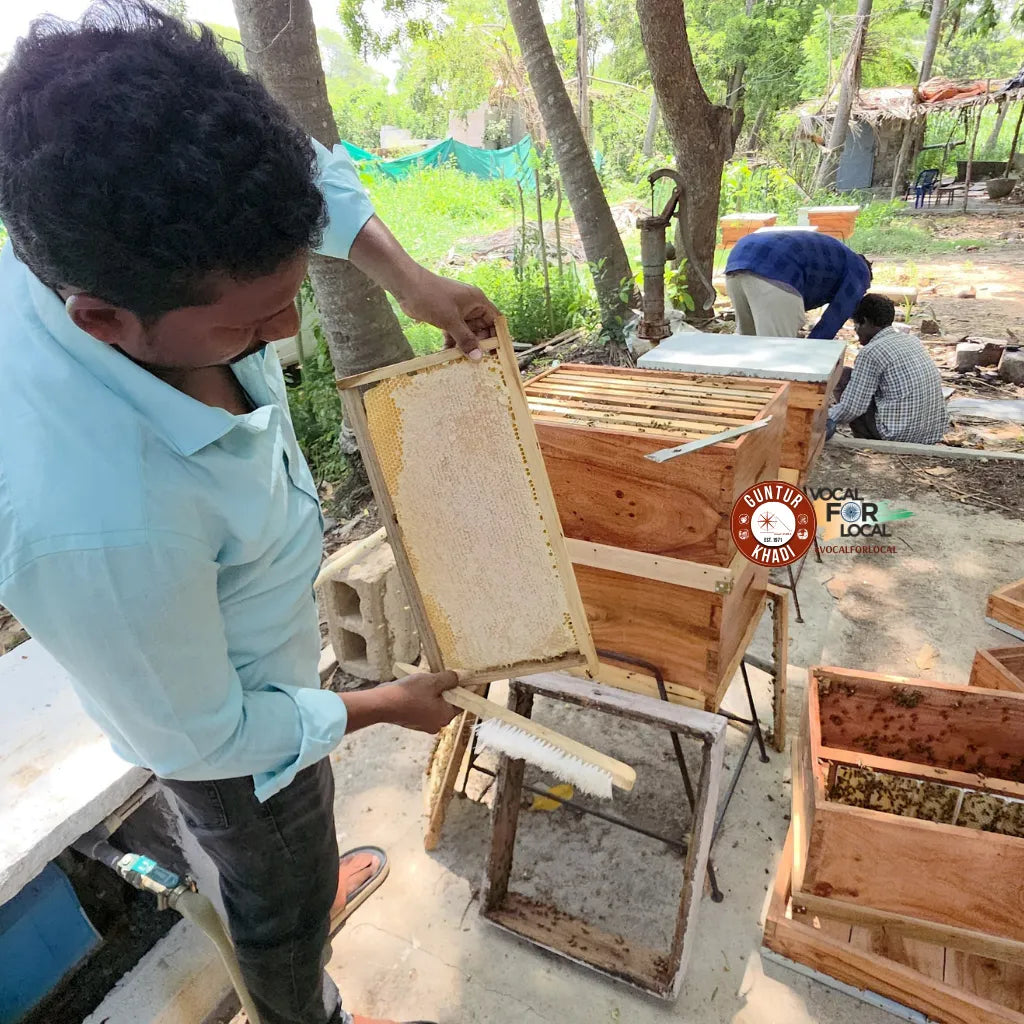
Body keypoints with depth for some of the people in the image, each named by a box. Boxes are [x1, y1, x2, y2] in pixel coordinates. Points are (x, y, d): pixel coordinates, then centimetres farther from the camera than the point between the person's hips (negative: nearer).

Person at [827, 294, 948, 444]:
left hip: (899, 436, -8)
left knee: (843, 375, 3)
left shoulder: (871, 352, -12)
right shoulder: (913, 341, 12)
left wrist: (828, 417, 3)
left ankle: (865, 442, 4)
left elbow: (852, 407, -14)